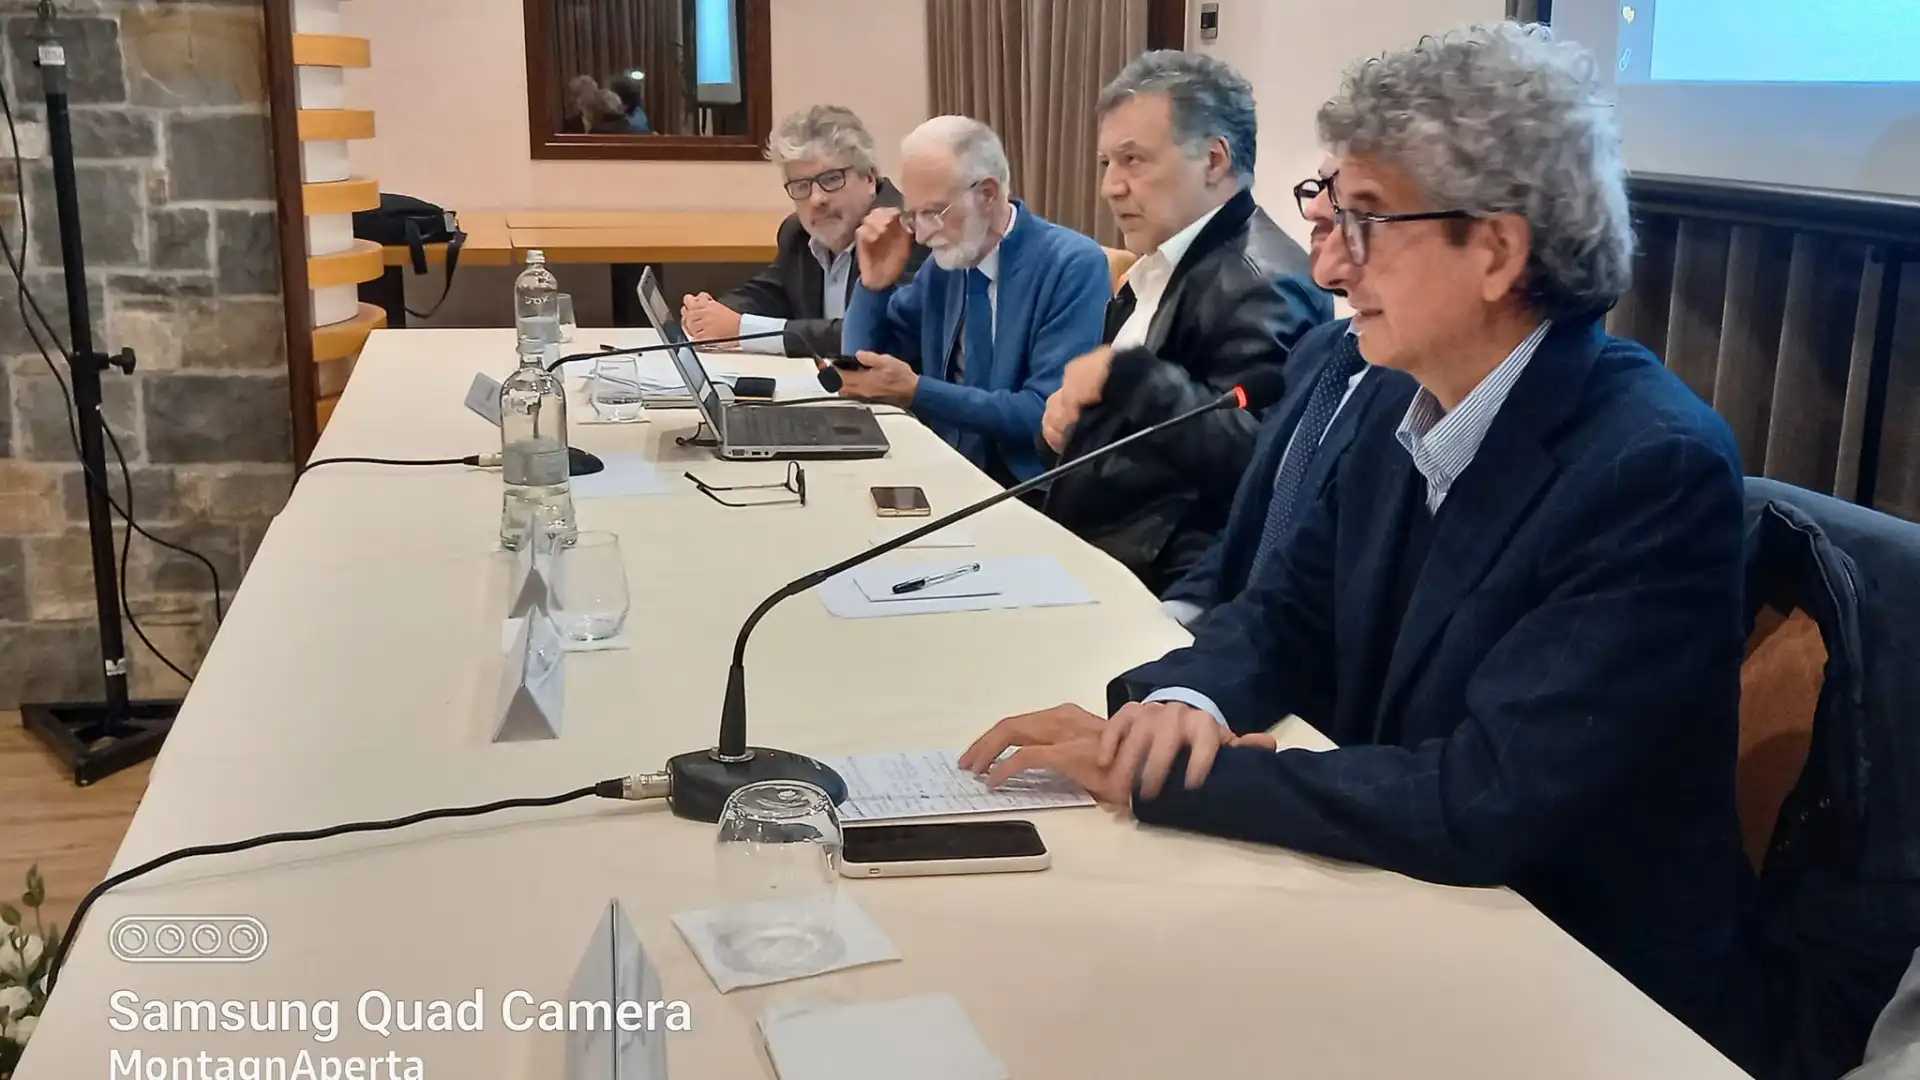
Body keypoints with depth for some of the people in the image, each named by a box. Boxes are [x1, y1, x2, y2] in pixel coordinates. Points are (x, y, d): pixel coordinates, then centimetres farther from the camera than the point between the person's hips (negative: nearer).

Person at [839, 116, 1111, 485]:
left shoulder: (1074, 266, -14)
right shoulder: (946, 262, 7)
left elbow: (1050, 416, -21)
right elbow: (865, 365, 14)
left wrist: (916, 392, -22)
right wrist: (875, 283, -2)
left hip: (1034, 494, -7)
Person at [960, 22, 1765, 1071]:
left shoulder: (1653, 471, -24)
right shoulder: (1408, 407, -1)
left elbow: (1484, 802, -29)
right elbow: (1284, 616, 6)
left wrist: (1156, 773, -26)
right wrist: (1183, 698, -17)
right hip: (1408, 912, 6)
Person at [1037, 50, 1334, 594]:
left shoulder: (1262, 282, -16)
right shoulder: (1163, 264, 13)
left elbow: (1247, 455, -26)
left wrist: (1122, 372, -22)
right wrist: (1073, 404, 4)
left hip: (1164, 579, -9)